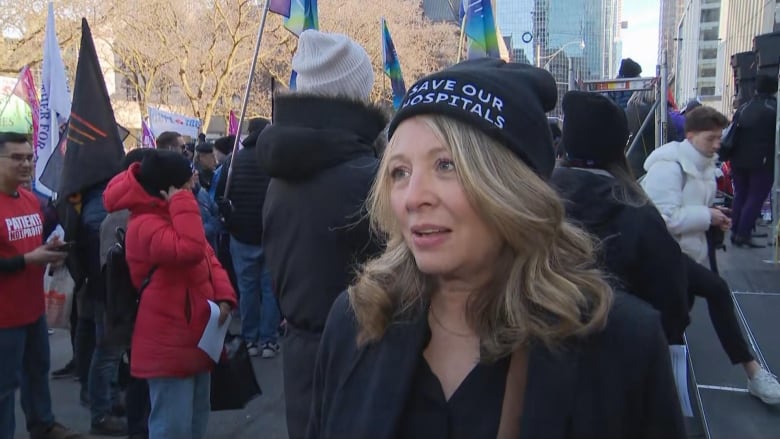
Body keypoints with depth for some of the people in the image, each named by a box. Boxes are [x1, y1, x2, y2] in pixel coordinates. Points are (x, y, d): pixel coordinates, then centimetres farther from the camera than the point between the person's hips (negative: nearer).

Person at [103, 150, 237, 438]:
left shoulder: (171, 217, 13)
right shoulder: (145, 225, -20)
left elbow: (208, 258, 12)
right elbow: (191, 250, -36)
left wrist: (223, 296, -3)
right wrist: (183, 204, -26)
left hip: (195, 337, 10)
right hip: (169, 343, -10)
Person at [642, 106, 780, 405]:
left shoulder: (703, 165, 13)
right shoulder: (668, 167, -18)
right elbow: (665, 218, -27)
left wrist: (712, 217, 5)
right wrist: (707, 217, -19)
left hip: (685, 250, 11)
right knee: (717, 289, -27)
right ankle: (752, 371, -21)